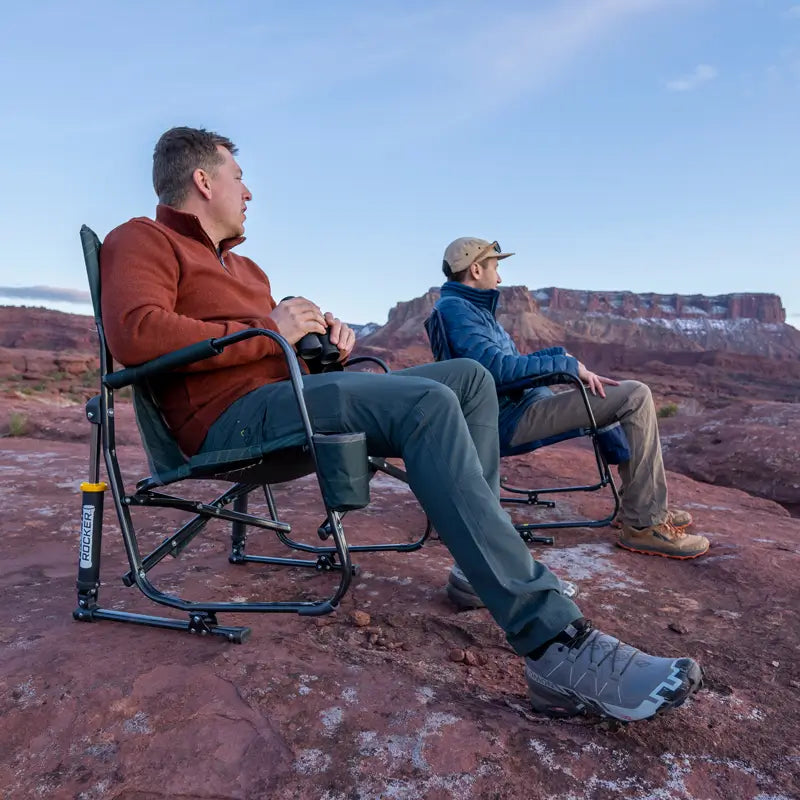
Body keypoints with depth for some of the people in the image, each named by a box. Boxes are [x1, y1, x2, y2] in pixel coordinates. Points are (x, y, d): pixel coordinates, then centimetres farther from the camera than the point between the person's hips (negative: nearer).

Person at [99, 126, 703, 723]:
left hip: (290, 398, 9)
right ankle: (556, 643, -35)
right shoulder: (142, 240, 6)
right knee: (428, 403, -32)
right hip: (234, 417, -9)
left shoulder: (239, 263, 32)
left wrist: (322, 331, 4)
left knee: (470, 377, 1)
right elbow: (134, 332, -16)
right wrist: (267, 331, -13)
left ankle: (483, 564, -7)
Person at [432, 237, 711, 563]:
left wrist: (561, 353, 8)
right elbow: (499, 367, -26)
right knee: (636, 397, -15)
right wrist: (567, 364, -18)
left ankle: (639, 502, 23)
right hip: (513, 418, -11)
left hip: (523, 405, 11)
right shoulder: (454, 308, -13)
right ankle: (643, 523, -10)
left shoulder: (472, 307, 19)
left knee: (627, 395, 22)